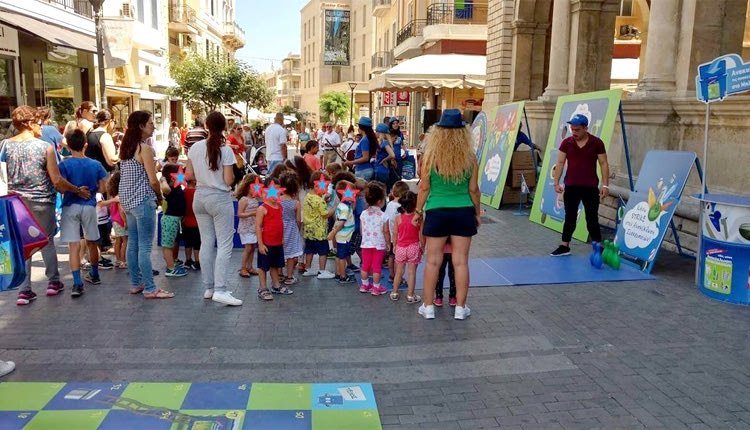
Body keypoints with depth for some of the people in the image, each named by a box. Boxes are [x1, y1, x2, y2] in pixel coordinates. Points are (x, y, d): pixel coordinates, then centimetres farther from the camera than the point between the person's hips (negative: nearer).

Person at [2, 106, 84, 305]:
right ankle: (53, 282, 24)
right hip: (42, 203, -2)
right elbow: (57, 181, -10)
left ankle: (24, 290, 11)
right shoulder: (45, 147, -10)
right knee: (47, 242, 14)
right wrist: (78, 191, 2)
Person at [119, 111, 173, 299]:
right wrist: (160, 197, 2)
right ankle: (150, 289, 1)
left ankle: (136, 284, 23)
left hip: (127, 199, 9)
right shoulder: (145, 148, -14)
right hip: (143, 201, -9)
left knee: (133, 244, 14)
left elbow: (125, 175, 16)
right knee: (145, 247, -5)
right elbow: (153, 180, -16)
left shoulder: (126, 147, 11)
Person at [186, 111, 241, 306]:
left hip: (200, 197, 6)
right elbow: (229, 181, -14)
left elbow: (189, 175, 7)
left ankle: (208, 287, 18)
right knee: (224, 244, -2)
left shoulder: (195, 148, 1)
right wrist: (232, 174, 6)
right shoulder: (225, 150, -13)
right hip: (220, 199, -5)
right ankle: (220, 290, -8)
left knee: (206, 243, 12)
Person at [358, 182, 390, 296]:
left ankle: (365, 285, 27)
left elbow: (362, 230, 4)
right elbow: (386, 232, -12)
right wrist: (388, 243, 2)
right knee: (377, 266, 5)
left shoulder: (363, 214, -4)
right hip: (379, 244, -4)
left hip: (366, 243, 4)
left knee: (365, 265, 15)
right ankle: (376, 288, 12)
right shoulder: (383, 216, -16)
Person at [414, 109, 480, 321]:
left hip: (436, 213, -1)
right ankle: (460, 308, 16)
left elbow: (424, 188, -5)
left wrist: (418, 212, 7)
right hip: (463, 212, 1)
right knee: (460, 261, 7)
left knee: (433, 260, 8)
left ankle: (428, 307, 17)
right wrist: (477, 213, 13)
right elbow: (473, 189, 0)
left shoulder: (430, 157, -8)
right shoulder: (470, 157, -5)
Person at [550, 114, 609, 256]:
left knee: (592, 219, 5)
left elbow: (604, 164, -1)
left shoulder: (597, 143, -3)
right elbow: (560, 163, 3)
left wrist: (605, 185, -5)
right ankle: (564, 246, 18)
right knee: (570, 217, 10)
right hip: (571, 187, 2)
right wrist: (556, 182, -3)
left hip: (590, 188, -2)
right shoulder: (566, 143, 1)